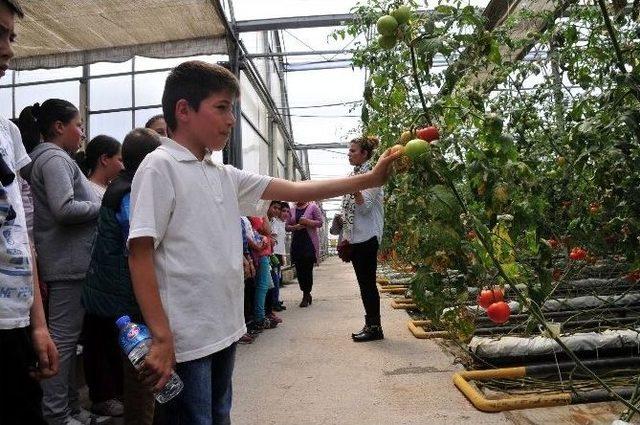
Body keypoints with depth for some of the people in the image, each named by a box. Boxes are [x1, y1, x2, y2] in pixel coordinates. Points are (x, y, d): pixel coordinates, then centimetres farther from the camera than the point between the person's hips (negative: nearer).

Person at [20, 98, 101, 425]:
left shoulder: (48, 158, 20)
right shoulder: (55, 158, -11)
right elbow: (64, 208, -23)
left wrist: (94, 204, 11)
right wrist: (102, 206, -11)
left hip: (66, 262, 10)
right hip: (68, 263, -10)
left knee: (65, 337, 14)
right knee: (63, 338, -4)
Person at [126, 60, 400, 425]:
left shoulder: (225, 175, 9)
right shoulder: (159, 167, -11)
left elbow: (295, 190, 8)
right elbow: (140, 254, -15)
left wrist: (369, 179, 5)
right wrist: (162, 338, -20)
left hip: (224, 330, 8)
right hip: (184, 338, -8)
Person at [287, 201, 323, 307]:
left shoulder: (313, 207, 1)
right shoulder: (292, 210, 14)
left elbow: (320, 222, -2)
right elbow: (287, 226, 14)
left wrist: (308, 222, -17)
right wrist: (294, 227, -7)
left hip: (309, 243, -4)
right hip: (296, 243, 5)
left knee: (308, 270, -5)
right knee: (299, 270, 4)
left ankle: (306, 296, 6)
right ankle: (307, 294, 20)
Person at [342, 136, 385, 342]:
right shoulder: (355, 175, 17)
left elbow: (365, 207, -17)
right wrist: (345, 238, 17)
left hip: (366, 237, -9)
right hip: (355, 238, 9)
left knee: (368, 282, -5)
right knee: (364, 282, 11)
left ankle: (374, 327, 4)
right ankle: (371, 325, 19)